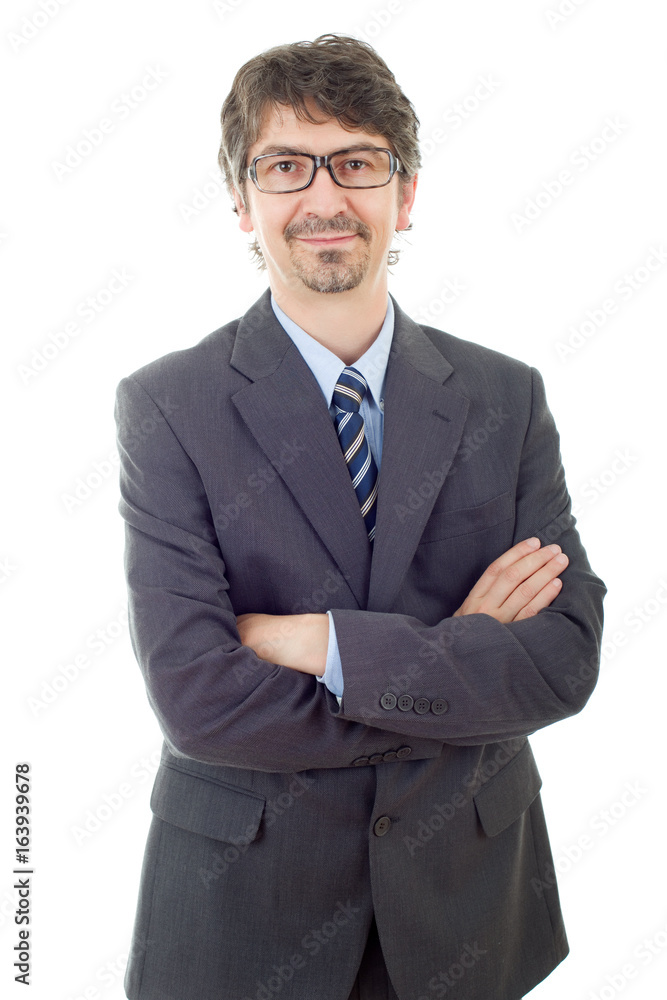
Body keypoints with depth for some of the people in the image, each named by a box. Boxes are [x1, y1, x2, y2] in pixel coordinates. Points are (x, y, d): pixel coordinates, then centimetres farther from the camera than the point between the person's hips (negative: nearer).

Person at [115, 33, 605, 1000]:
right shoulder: (166, 407, -13)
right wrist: (461, 666, -18)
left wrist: (323, 644, -21)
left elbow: (566, 658, -12)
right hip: (242, 903, -2)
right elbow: (197, 698, -21)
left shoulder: (506, 397, -5)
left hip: (463, 887, 3)